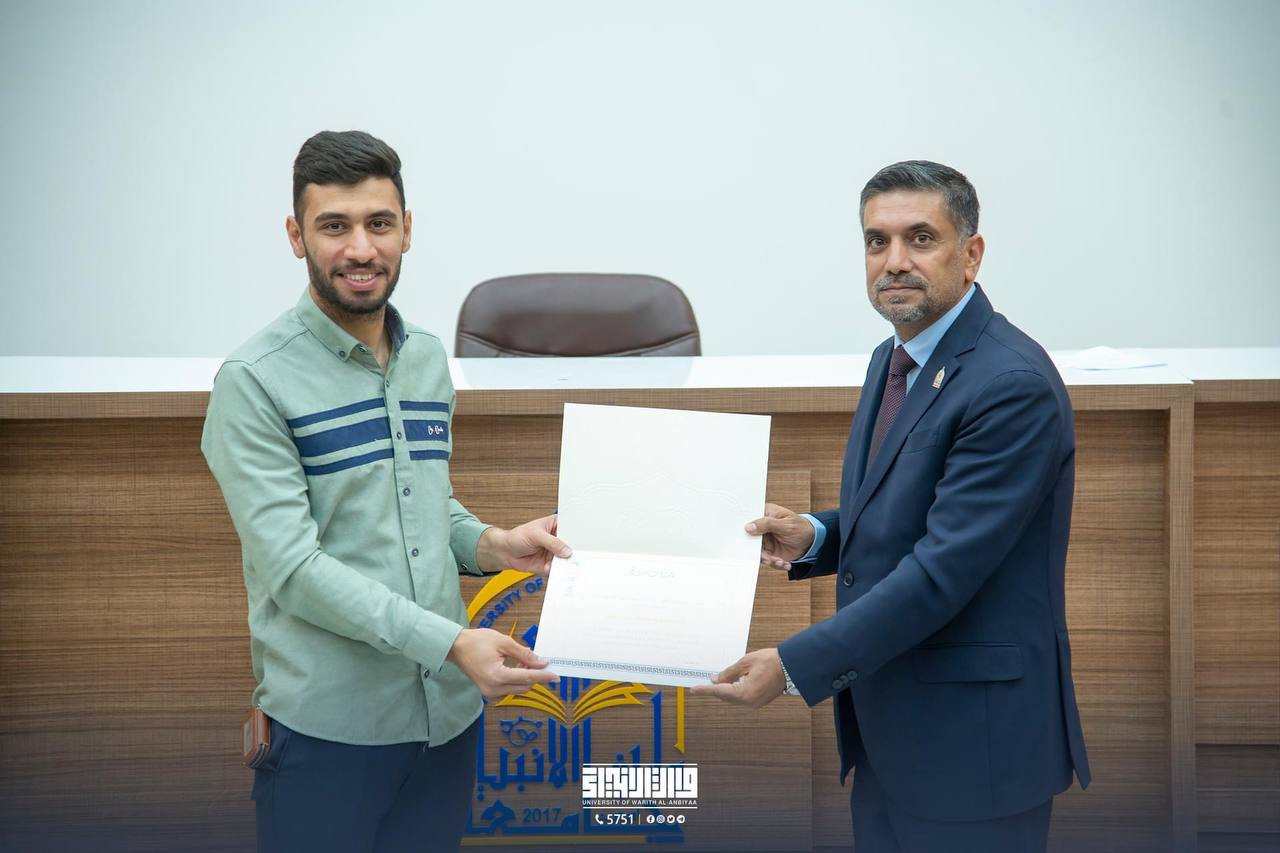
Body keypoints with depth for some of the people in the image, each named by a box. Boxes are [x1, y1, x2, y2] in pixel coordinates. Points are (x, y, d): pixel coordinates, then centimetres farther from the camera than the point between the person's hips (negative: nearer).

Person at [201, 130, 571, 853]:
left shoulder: (429, 357, 11)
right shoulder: (255, 380, -11)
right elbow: (293, 565, -18)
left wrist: (494, 545, -1)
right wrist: (451, 642, -25)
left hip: (449, 708, 6)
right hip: (329, 722, -6)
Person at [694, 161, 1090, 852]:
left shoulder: (1013, 385, -20)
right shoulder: (894, 359, 9)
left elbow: (944, 569, -24)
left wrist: (794, 666, -23)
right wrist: (817, 536, -1)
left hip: (972, 738, -8)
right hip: (887, 728, 8)